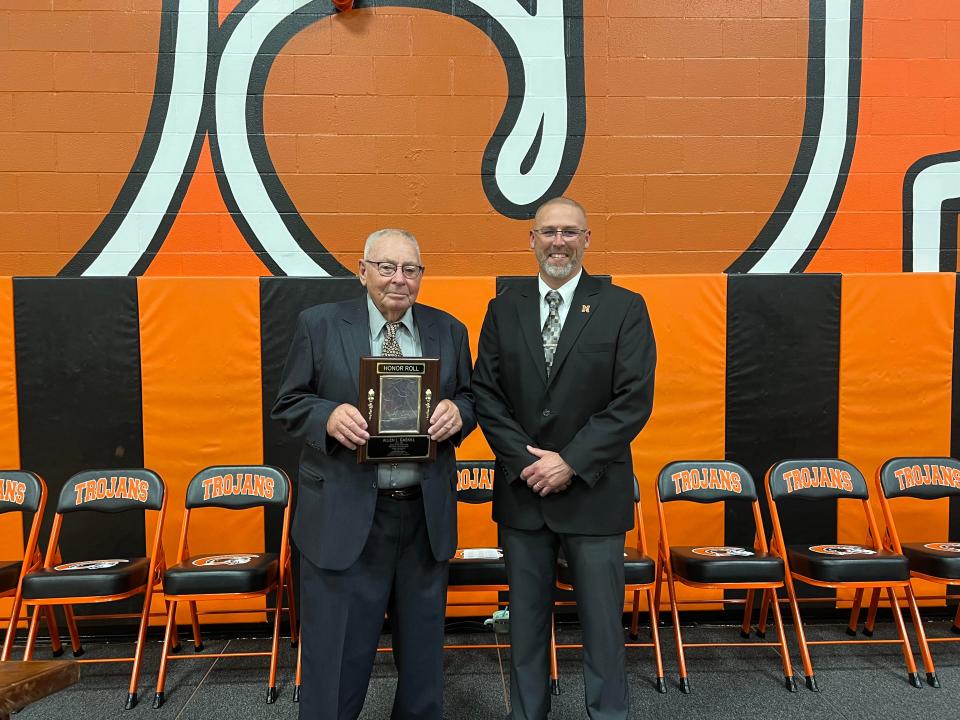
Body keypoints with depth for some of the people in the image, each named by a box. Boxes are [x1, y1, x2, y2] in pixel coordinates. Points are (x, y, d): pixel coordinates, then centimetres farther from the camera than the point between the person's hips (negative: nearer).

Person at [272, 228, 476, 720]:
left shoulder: (449, 331, 7)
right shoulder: (319, 325, -1)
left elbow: (469, 400, 11)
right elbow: (288, 404, 0)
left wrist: (456, 412, -13)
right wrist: (329, 416, -21)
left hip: (427, 514, 3)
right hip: (343, 515, -3)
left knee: (423, 650, 19)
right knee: (336, 654, 7)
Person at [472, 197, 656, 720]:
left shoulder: (624, 309, -2)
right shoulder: (503, 310, 6)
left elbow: (634, 400, -9)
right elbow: (486, 395, 2)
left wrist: (570, 462, -14)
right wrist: (525, 461, -10)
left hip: (593, 493, -2)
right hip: (522, 491, 3)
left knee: (602, 621, 8)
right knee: (526, 620, 14)